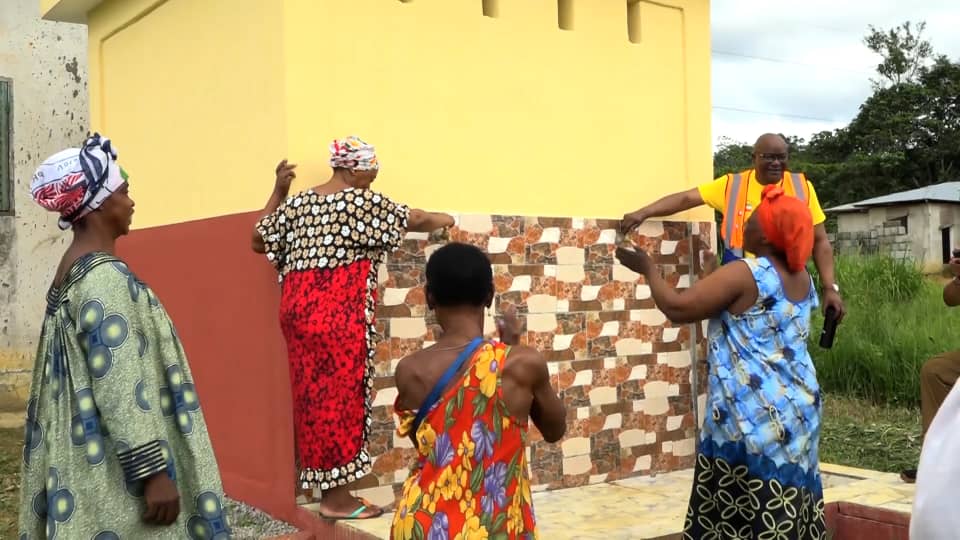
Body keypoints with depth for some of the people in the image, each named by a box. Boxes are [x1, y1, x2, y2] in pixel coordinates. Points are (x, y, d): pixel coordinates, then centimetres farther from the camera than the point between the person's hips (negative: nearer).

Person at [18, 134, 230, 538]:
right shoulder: (105, 278, -20)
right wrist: (154, 472, -22)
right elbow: (120, 388, -24)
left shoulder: (70, 271, 10)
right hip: (114, 471, -10)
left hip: (86, 455, 10)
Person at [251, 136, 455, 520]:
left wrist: (278, 191, 24)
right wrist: (444, 219, 19)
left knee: (314, 394, 13)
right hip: (338, 314, -7)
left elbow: (259, 241, 19)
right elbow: (414, 220, -2)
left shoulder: (297, 203, 12)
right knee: (338, 396, -1)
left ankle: (323, 485, 22)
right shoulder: (360, 202, -6)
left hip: (299, 309, 7)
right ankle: (336, 496, 6)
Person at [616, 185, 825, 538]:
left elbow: (677, 308, -17)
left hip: (752, 418, -8)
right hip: (799, 410, 8)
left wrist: (647, 268, -2)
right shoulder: (803, 278, 9)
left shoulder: (744, 275, -16)